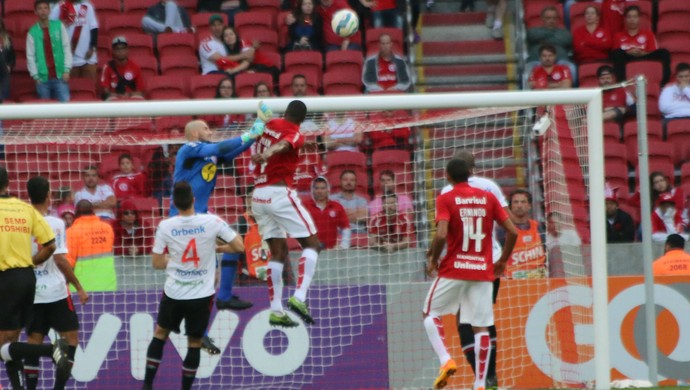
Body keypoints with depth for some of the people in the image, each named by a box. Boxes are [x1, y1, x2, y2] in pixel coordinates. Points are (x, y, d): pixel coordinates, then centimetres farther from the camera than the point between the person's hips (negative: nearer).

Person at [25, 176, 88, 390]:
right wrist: (79, 288, -10)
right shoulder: (55, 223, -12)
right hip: (54, 291, -4)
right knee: (71, 336, 7)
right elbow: (60, 260, -16)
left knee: (34, 343, 8)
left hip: (31, 292, 4)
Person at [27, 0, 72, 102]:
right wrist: (35, 76, -3)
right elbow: (30, 56, 2)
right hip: (43, 79, 0)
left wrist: (67, 70, -4)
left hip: (60, 76, 0)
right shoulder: (32, 32, 1)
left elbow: (67, 48, 3)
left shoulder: (59, 26, 4)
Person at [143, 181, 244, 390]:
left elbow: (157, 263, -2)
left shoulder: (165, 226, -8)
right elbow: (239, 247, -6)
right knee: (194, 344, 9)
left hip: (174, 293, 1)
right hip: (201, 294, -1)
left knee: (160, 334, 18)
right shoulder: (212, 222, -11)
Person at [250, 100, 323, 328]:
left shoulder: (269, 125, 10)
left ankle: (276, 310, 5)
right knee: (311, 244, 2)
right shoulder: (295, 135, -7)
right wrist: (268, 153, -48)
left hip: (258, 195, 7)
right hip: (280, 193, -7)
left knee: (278, 252, 12)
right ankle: (299, 297, -17)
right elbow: (283, 144, -29)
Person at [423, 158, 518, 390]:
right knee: (481, 327, 5)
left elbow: (441, 235, -18)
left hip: (454, 269, -3)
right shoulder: (488, 198, 6)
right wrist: (503, 261, 16)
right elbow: (512, 231, 3)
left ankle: (445, 360, -4)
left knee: (430, 313, 17)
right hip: (483, 272, 3)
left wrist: (433, 258, 0)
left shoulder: (445, 199, -4)